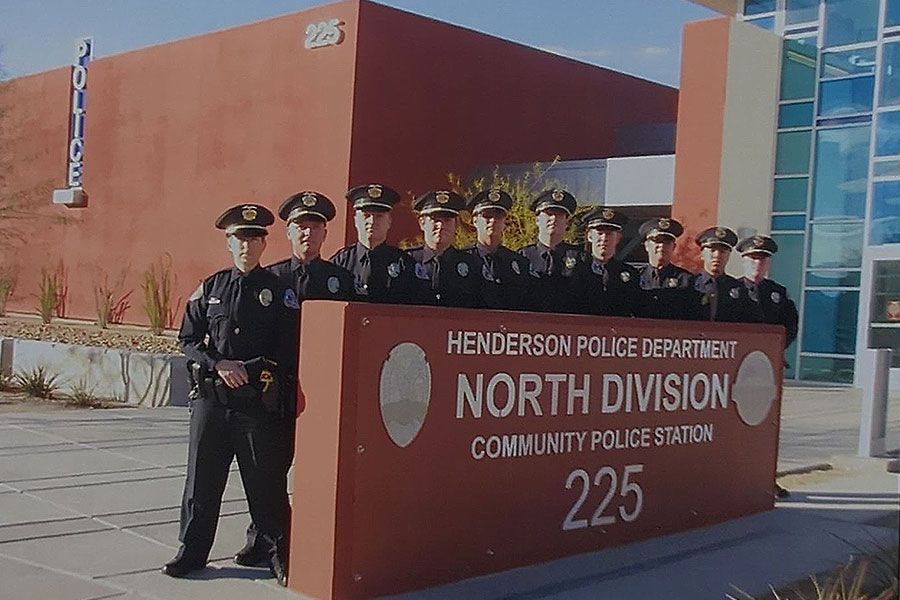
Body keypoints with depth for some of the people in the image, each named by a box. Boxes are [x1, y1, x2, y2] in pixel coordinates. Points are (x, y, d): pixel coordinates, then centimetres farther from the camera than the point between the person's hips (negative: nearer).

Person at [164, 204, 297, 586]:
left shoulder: (279, 291, 3)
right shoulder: (210, 289, 10)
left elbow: (289, 348, 0)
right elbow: (188, 339, 9)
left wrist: (250, 369, -10)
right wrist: (219, 364, -8)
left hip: (260, 401, -2)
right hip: (211, 398, 2)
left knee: (266, 482, 3)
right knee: (201, 479, 8)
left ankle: (278, 554, 16)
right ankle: (192, 551, 22)